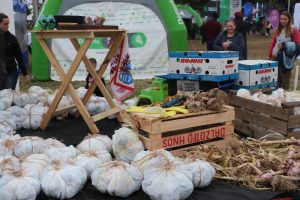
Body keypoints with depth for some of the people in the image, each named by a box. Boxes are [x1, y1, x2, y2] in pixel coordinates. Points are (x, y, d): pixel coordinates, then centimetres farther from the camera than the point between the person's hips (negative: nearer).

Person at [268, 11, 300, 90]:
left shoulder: (294, 31, -3)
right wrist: (269, 56, 9)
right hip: (276, 57, 5)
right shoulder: (278, 30, 13)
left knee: (285, 82, 0)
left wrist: (284, 45, -18)